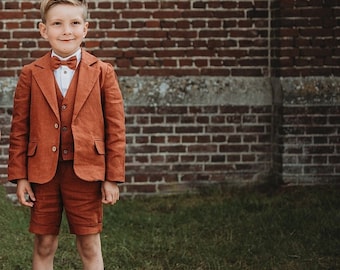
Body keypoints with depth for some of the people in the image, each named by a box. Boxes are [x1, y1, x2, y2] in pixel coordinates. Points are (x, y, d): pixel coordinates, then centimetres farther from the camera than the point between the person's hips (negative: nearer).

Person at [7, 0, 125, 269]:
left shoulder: (103, 72, 0)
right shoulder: (31, 74, 2)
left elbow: (116, 127, 0)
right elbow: (19, 129, 4)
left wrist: (113, 177, -3)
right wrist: (19, 176, 0)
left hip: (86, 173, -1)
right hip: (43, 173, 1)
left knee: (90, 247, 5)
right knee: (44, 246, 9)